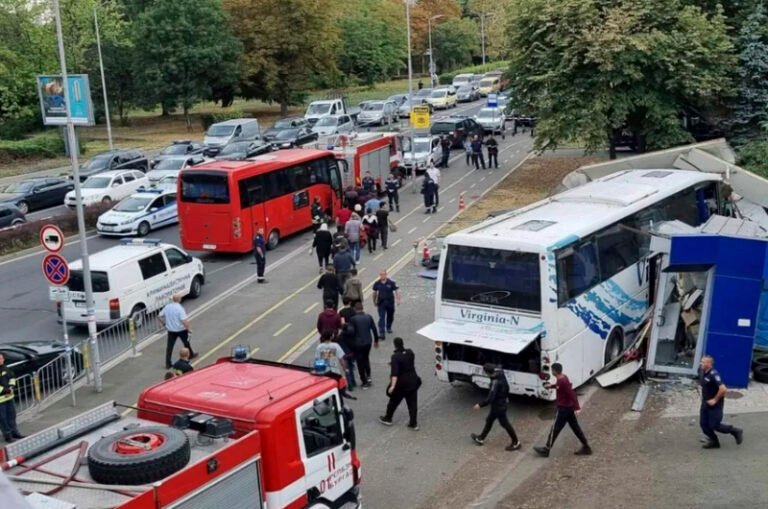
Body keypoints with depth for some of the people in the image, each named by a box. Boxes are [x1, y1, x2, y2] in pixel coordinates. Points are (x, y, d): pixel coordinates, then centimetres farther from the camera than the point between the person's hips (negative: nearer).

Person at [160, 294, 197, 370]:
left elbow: (160, 316, 6)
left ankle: (168, 364, 4)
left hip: (170, 330, 4)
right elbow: (184, 321, -26)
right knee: (186, 342, 22)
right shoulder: (180, 308, -22)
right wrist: (188, 328, -14)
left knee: (169, 346, 6)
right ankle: (190, 355, 43)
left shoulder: (167, 306, -3)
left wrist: (165, 323, 19)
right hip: (181, 330, -4)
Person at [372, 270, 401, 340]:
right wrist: (374, 301, 17)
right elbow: (374, 293, 11)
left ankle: (388, 328, 42)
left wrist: (398, 299, -17)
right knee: (381, 317, -9)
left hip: (390, 302, 0)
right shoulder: (377, 283, -3)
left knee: (390, 316, 17)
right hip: (381, 303, 0)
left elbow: (397, 291, -8)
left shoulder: (391, 282, -11)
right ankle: (382, 333, -13)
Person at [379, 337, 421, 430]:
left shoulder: (395, 357, -21)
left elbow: (394, 373, -29)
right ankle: (413, 423, 11)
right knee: (412, 402, 9)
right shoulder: (410, 352, -1)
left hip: (401, 383, -5)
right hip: (413, 381, 5)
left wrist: (392, 386, -31)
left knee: (394, 401, 15)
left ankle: (387, 419, 32)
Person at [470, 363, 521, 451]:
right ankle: (481, 438, 36)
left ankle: (516, 443, 23)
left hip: (498, 406, -9)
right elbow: (507, 387, 10)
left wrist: (480, 405, -23)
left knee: (505, 424, 8)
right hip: (501, 403, 9)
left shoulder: (496, 382, -33)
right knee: (489, 421, 21)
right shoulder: (501, 375, -6)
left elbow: (490, 398, -32)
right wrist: (506, 397, 27)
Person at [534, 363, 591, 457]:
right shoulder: (562, 378, 3)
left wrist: (577, 408, -30)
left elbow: (572, 394, -28)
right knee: (575, 427, 16)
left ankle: (546, 450, 12)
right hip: (569, 407, 10)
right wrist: (551, 385, 20)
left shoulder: (563, 381, -26)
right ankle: (586, 447, 22)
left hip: (563, 408, -10)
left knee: (555, 429, 2)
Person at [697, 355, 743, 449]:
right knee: (703, 424, 8)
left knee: (714, 425, 0)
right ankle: (714, 441, 26)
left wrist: (715, 400, -24)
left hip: (715, 404, -8)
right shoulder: (702, 372, 0)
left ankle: (736, 431, 22)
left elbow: (723, 388, -33)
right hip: (705, 403, 8)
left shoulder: (713, 374, -26)